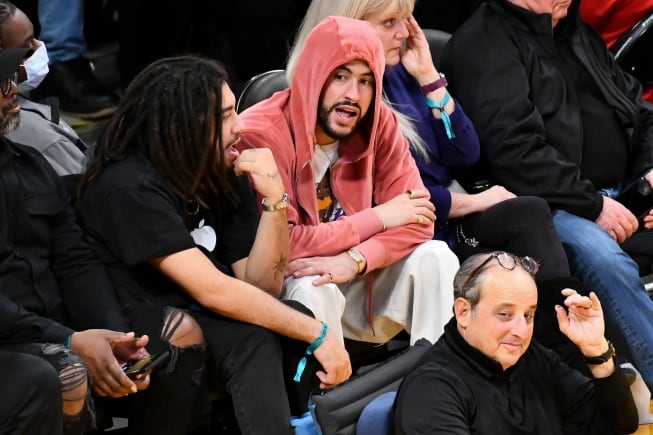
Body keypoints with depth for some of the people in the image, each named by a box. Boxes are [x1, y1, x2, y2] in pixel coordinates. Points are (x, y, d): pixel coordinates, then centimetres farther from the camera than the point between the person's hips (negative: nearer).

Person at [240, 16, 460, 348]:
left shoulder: (378, 122, -6)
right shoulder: (260, 134, -21)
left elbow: (417, 220, -10)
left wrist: (355, 260, -29)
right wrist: (377, 218, -18)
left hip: (358, 282, 5)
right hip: (286, 287, -5)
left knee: (434, 256, -16)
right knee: (312, 288, -35)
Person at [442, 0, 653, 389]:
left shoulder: (581, 36, 21)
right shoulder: (484, 43, -5)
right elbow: (513, 150, -16)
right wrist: (592, 204, -18)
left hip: (618, 196, 8)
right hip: (548, 205, -8)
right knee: (602, 256, -34)